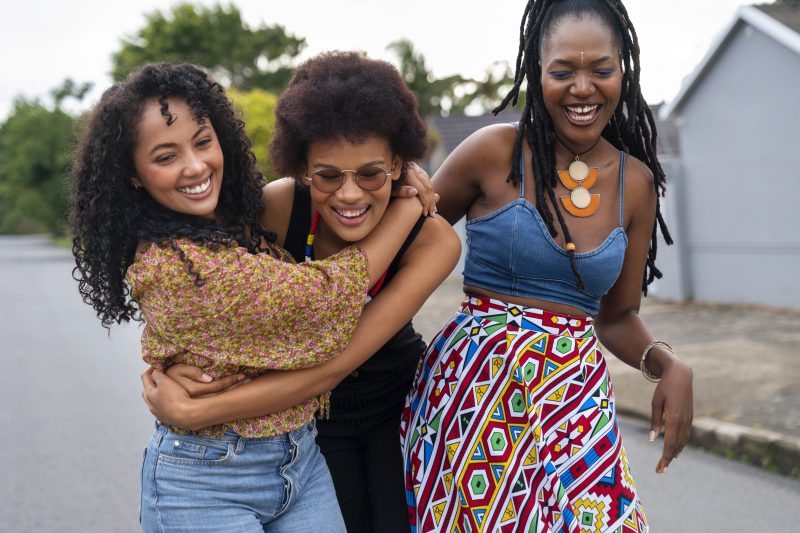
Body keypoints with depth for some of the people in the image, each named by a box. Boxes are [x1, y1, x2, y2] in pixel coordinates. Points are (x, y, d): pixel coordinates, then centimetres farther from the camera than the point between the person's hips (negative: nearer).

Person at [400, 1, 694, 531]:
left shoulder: (637, 182, 4)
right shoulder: (495, 152, -7)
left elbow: (617, 315, 12)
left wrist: (669, 364, -7)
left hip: (576, 399, 3)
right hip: (476, 387, -3)